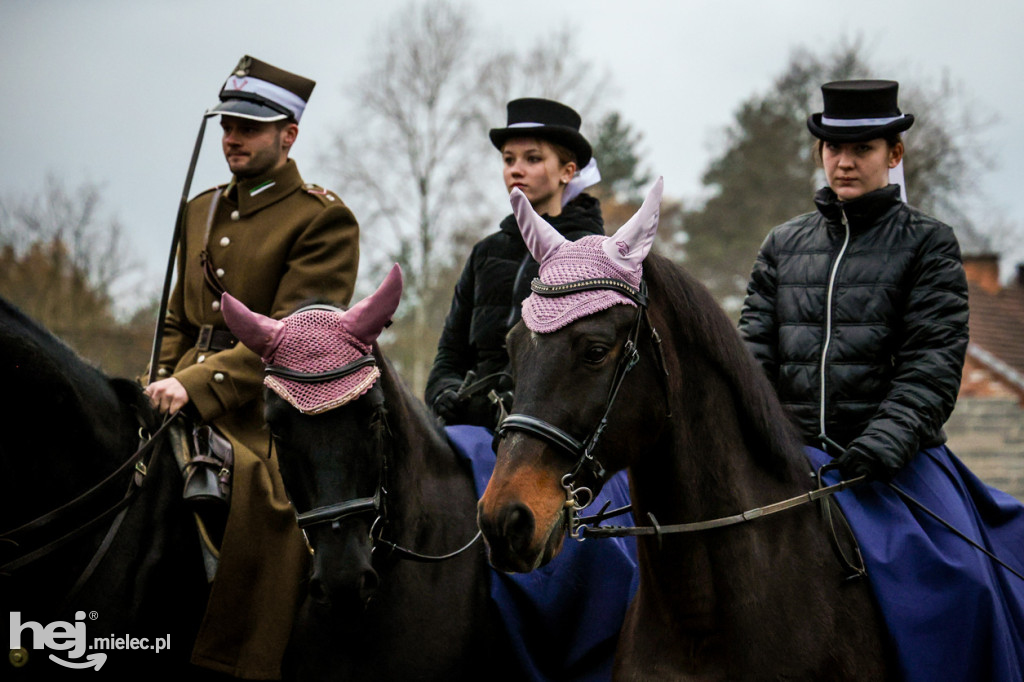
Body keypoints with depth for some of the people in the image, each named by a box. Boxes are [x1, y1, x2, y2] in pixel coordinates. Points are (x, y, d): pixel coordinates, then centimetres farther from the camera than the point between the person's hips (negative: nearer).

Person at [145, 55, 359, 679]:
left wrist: (197, 386, -22)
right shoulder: (202, 211, 19)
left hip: (267, 416, -6)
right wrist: (164, 386, 6)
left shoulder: (324, 219, -4)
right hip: (188, 407, 6)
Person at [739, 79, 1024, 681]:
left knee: (951, 578, -23)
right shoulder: (783, 246, 16)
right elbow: (754, 351, 11)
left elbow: (933, 366, -4)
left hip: (898, 458, -3)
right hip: (794, 454, 3)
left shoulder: (927, 243, 5)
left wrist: (883, 444, -18)